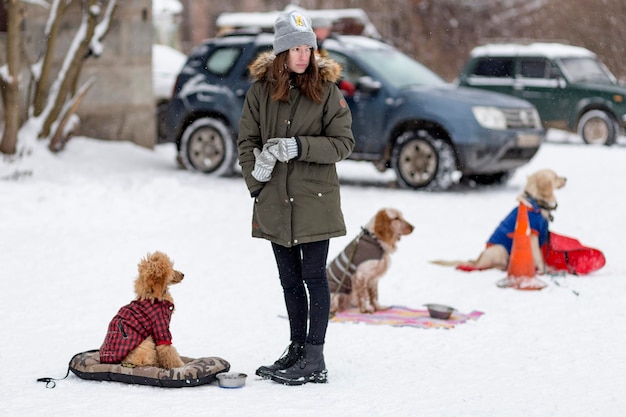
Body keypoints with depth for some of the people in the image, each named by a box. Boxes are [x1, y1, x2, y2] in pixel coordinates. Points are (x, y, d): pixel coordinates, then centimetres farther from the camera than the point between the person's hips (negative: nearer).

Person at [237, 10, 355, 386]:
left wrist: (299, 147, -19)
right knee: (290, 279, 13)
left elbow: (343, 142, -7)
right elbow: (247, 141, 9)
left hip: (315, 200, -4)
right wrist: (255, 177, -6)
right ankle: (297, 349, 24)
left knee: (314, 277, -2)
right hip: (275, 201, 4)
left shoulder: (327, 90, -4)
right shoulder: (261, 90, 4)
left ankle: (315, 359, 3)